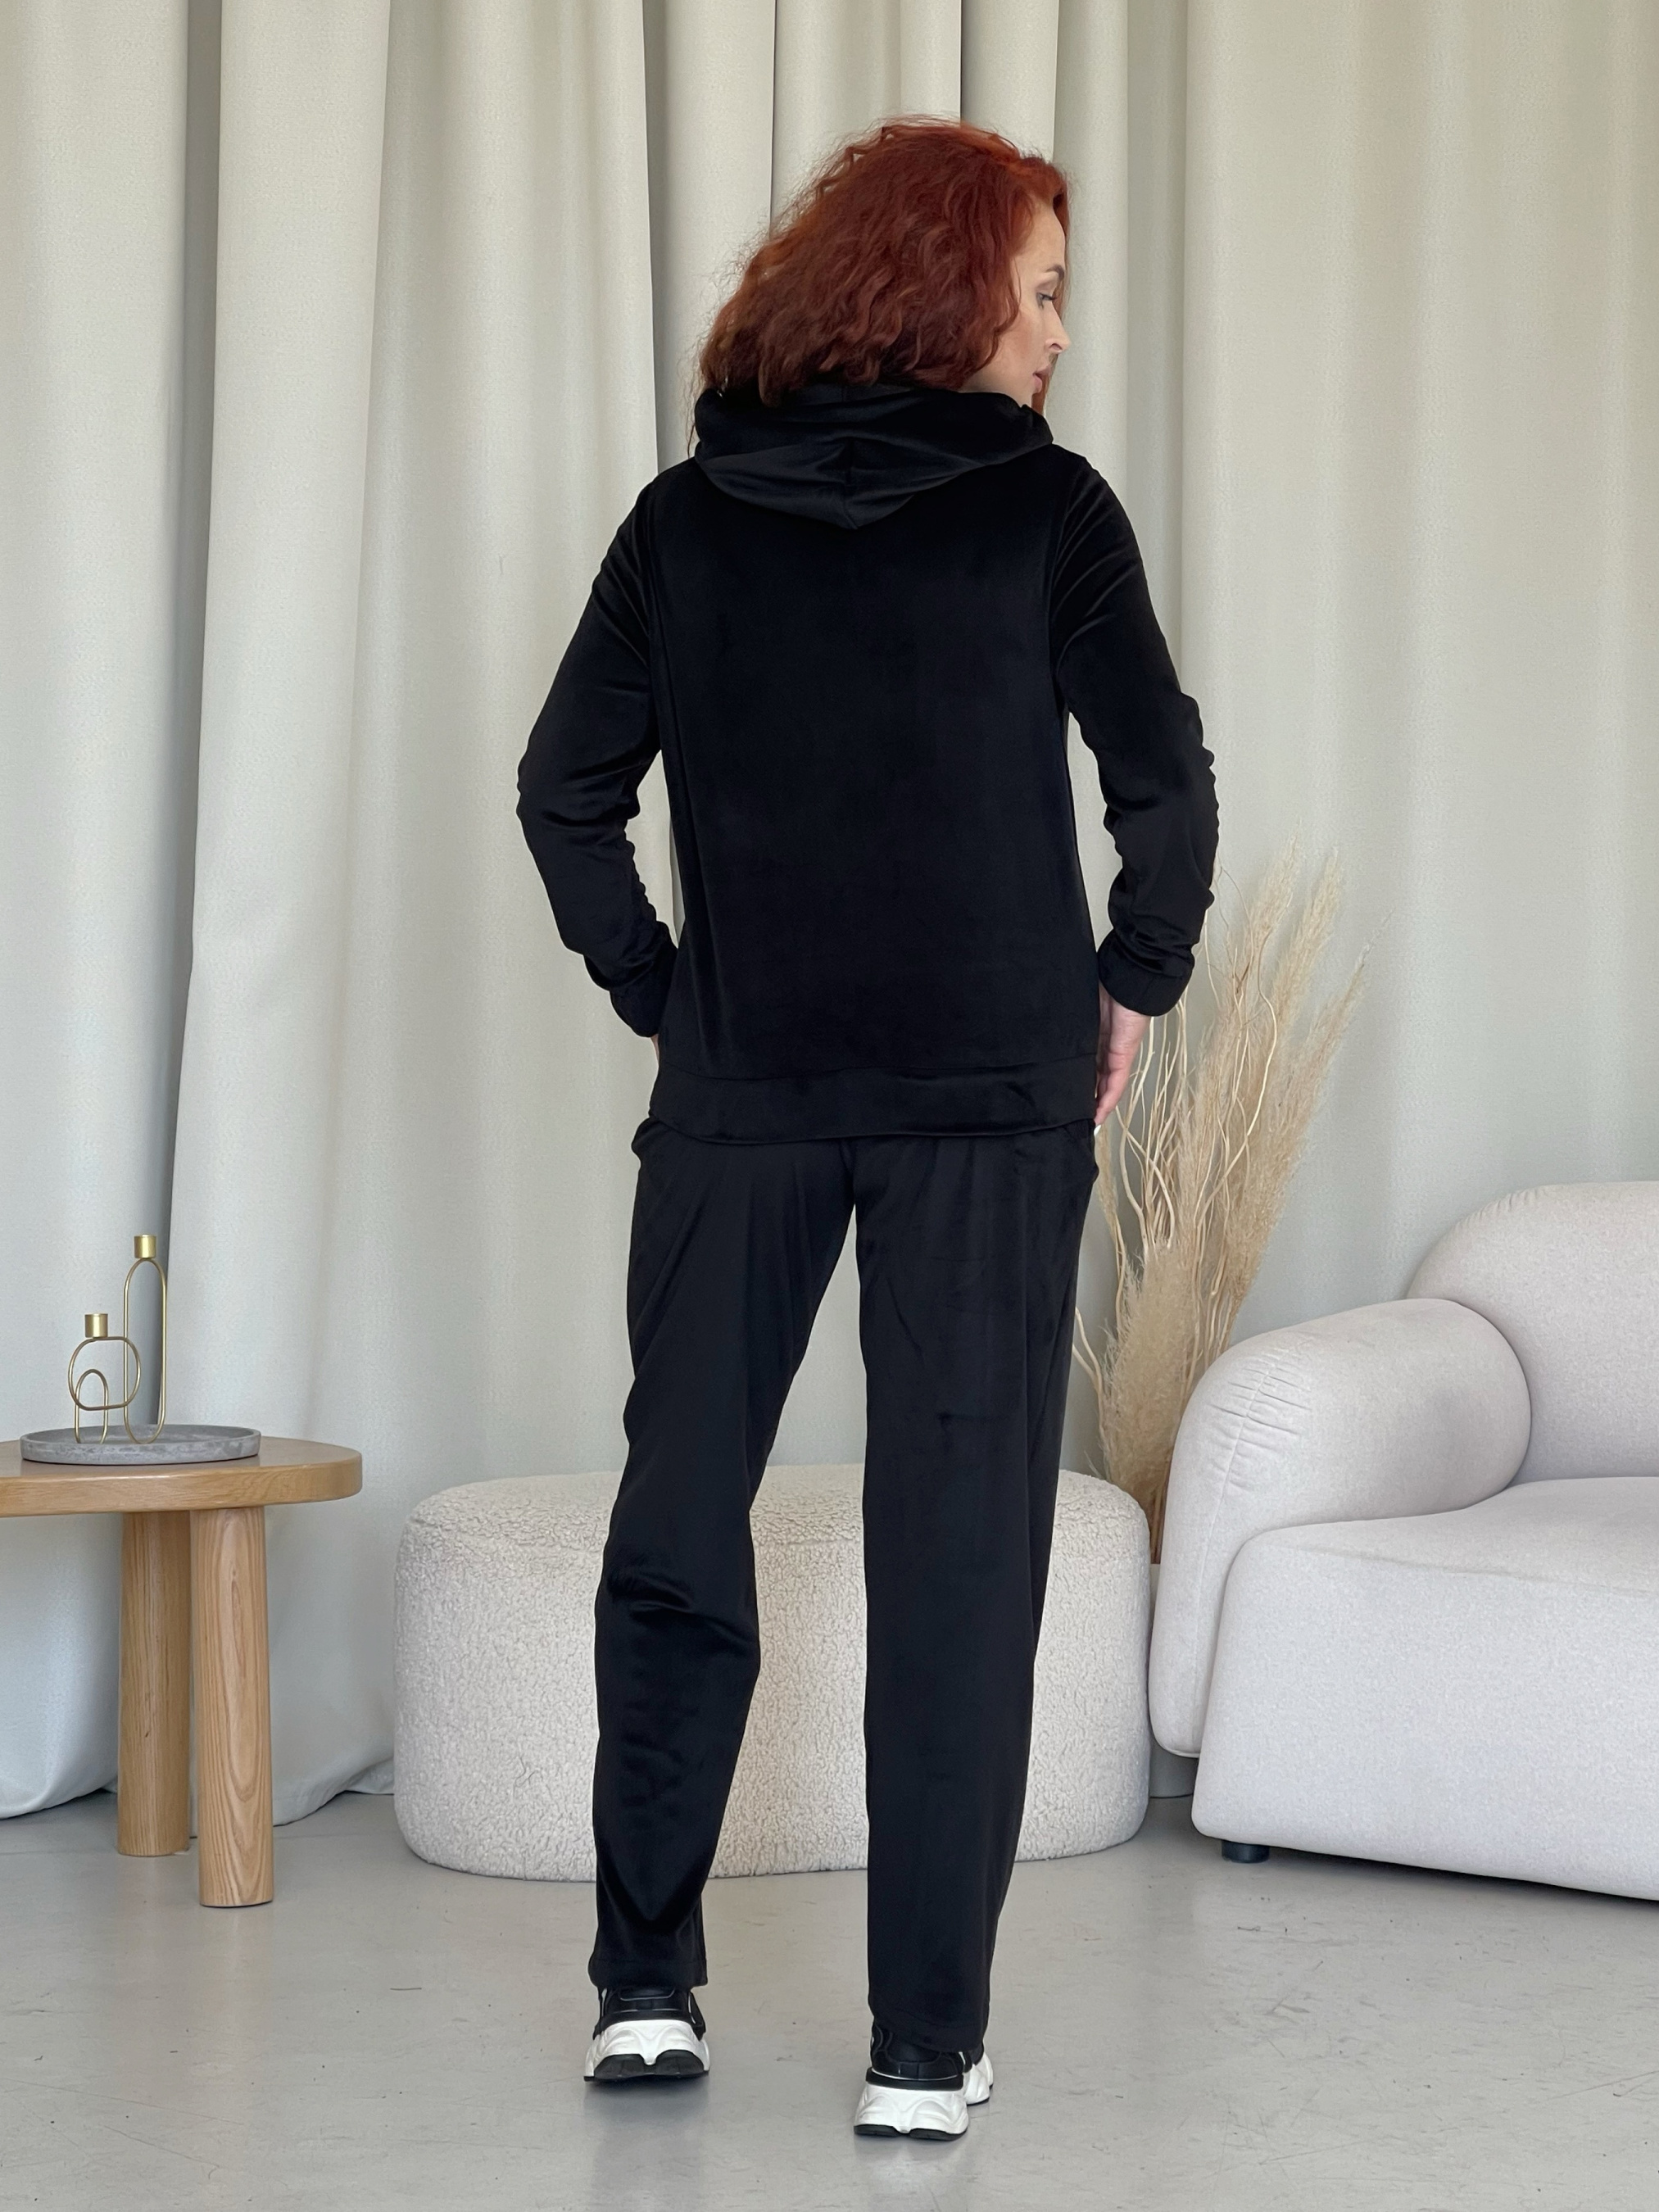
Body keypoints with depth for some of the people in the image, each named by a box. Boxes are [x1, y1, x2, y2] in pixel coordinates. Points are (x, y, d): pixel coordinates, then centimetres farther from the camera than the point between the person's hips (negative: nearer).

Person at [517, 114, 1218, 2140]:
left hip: (736, 1095, 2)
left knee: (674, 1531, 14)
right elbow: (1164, 780, -7)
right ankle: (926, 2046, 2)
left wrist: (656, 989, 11)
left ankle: (646, 1988, 17)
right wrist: (1134, 985, 7)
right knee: (957, 1554, 1)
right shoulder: (1043, 507, -2)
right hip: (991, 1098, -2)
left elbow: (566, 790, 4)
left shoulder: (687, 520, 6)